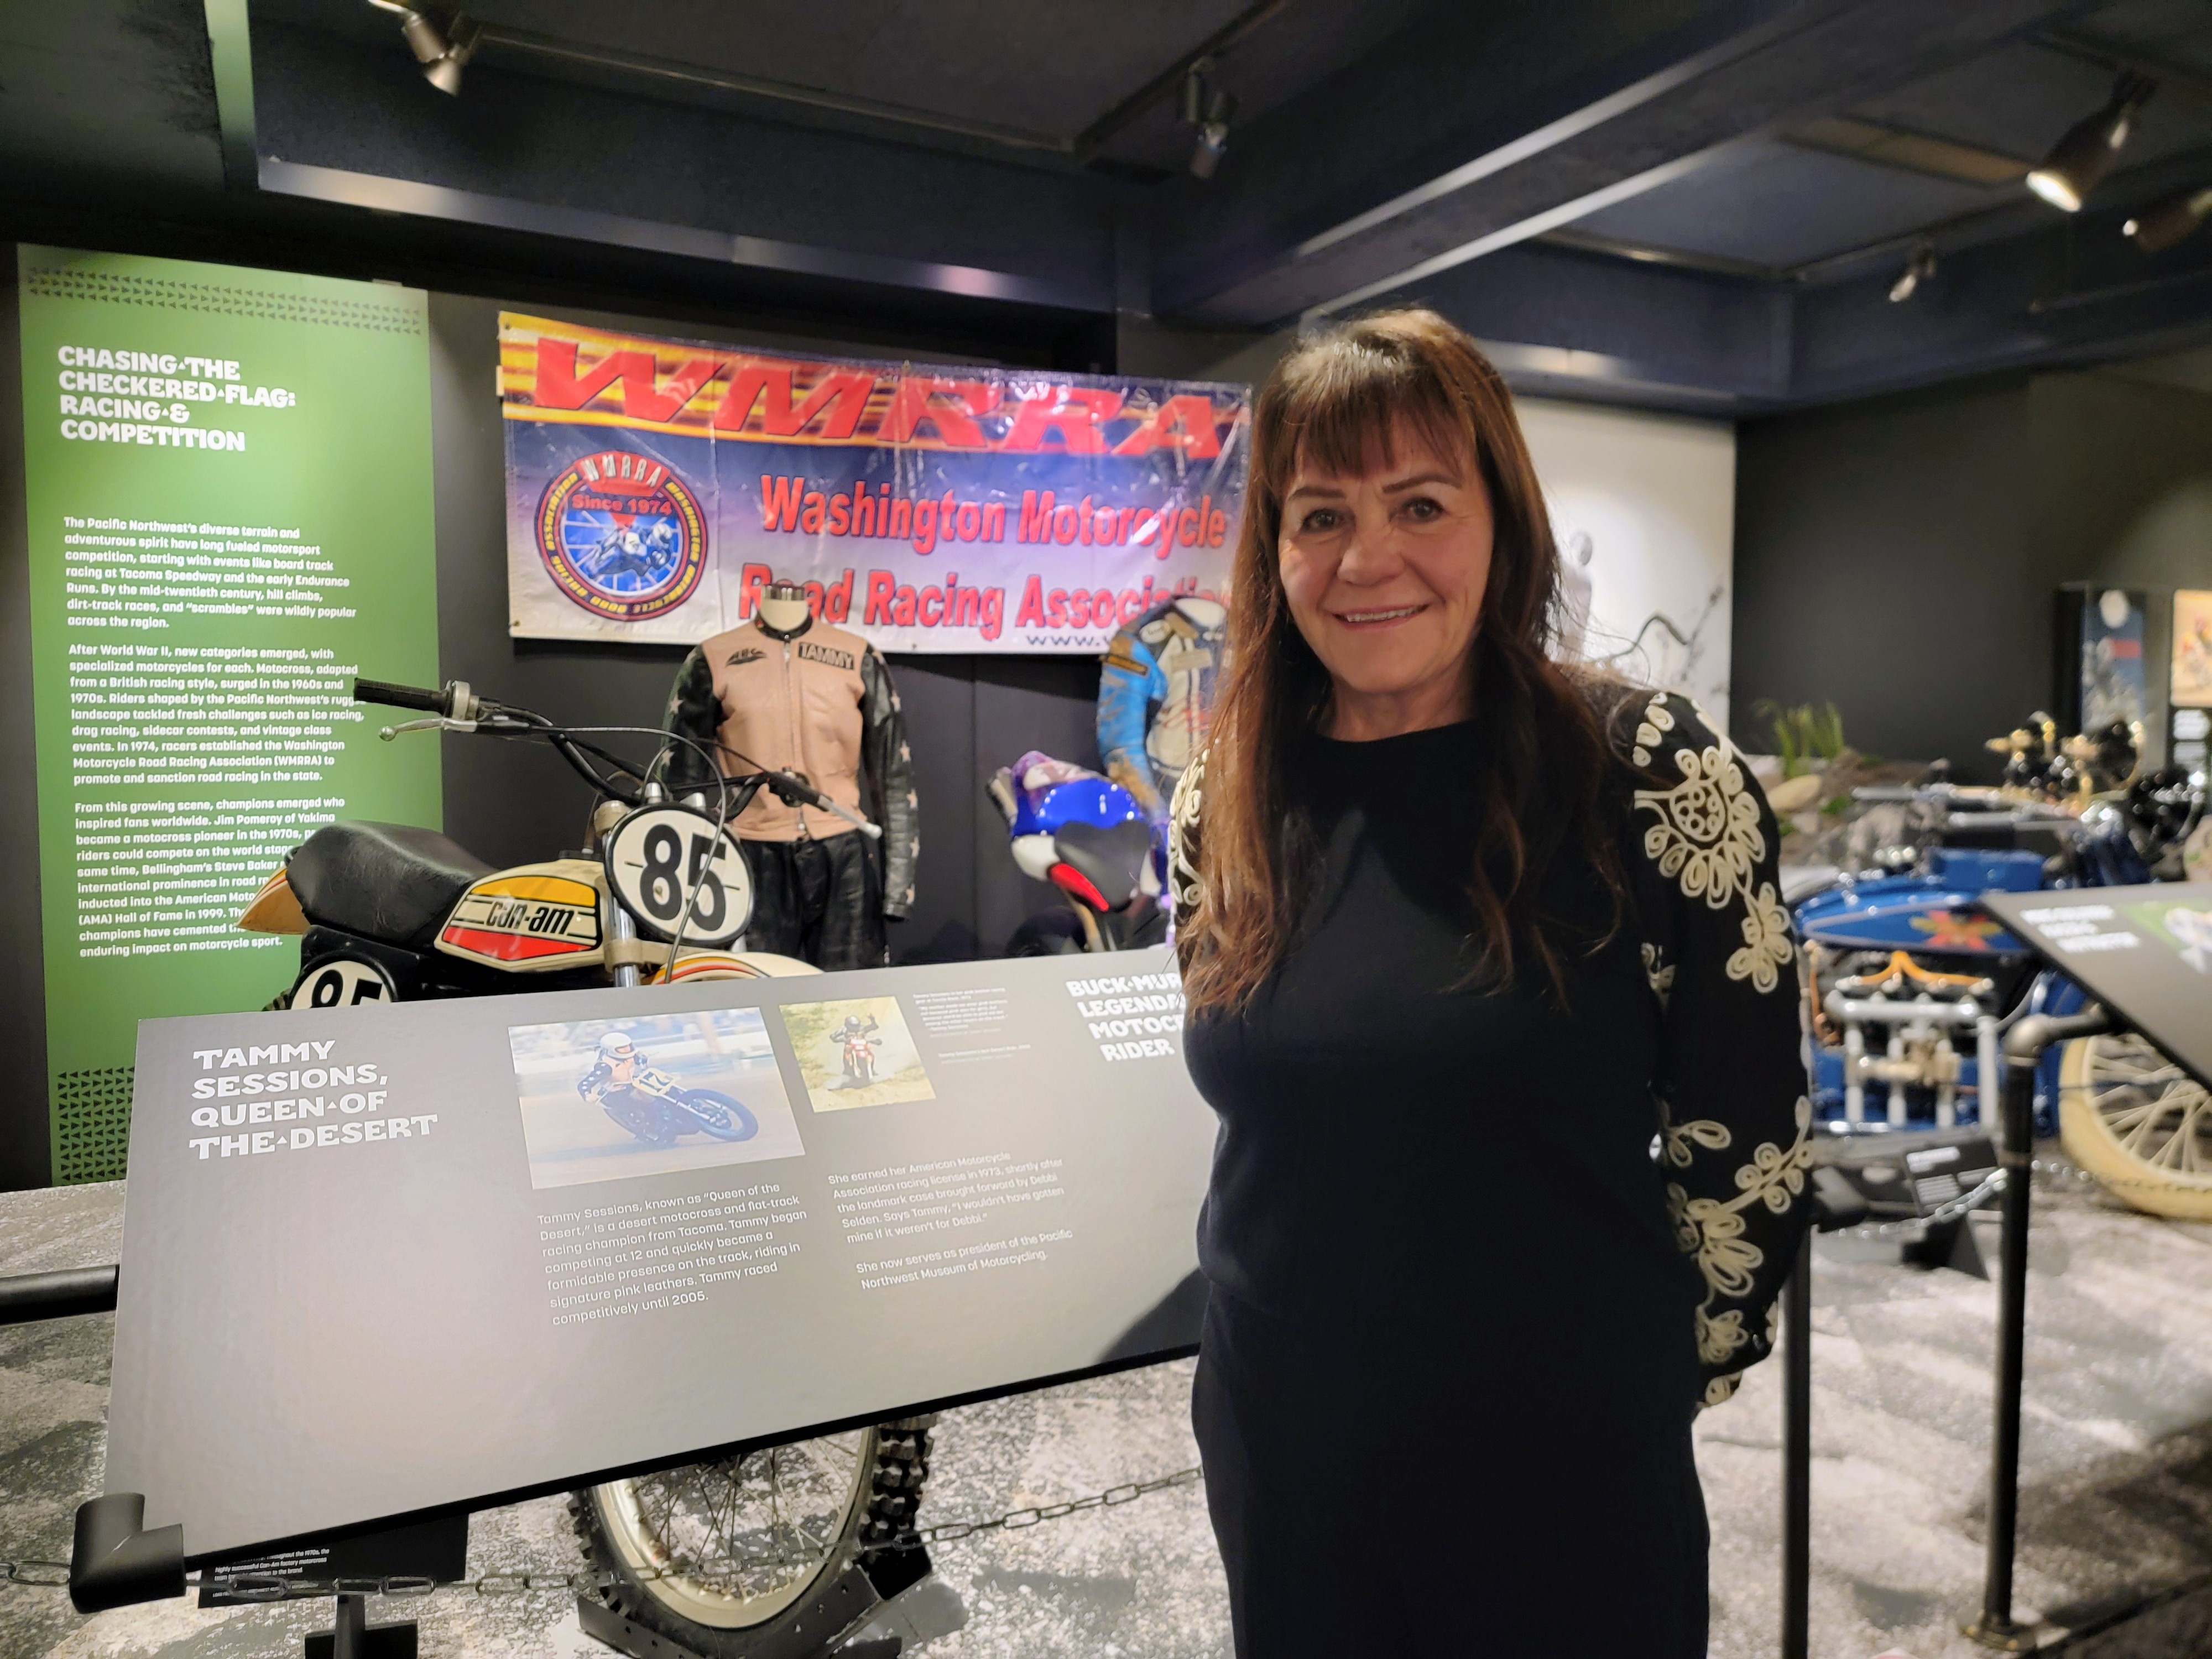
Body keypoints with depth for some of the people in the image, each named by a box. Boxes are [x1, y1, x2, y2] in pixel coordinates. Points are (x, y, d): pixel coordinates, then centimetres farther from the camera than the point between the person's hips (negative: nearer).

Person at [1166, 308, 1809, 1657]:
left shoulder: (1655, 776, -14)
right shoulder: (1224, 810, -1)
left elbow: (1748, 1137, -8)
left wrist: (1655, 1372, 1)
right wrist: (1315, 1317, 13)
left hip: (1563, 1481, -3)